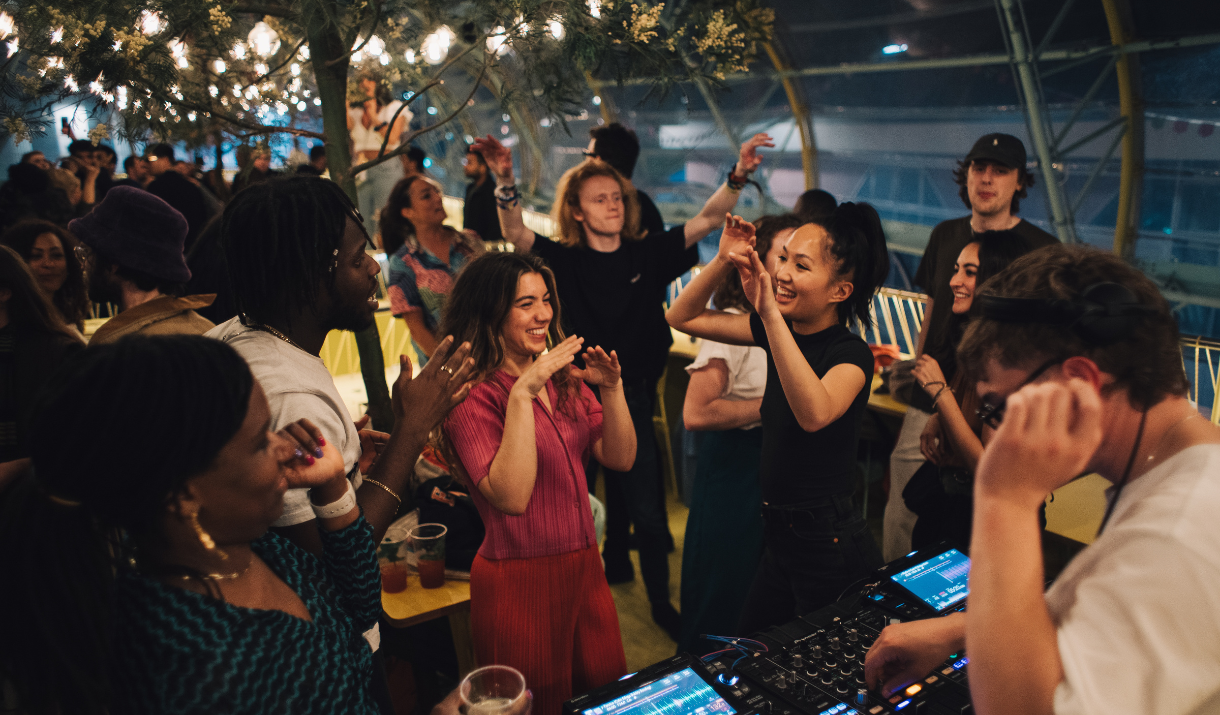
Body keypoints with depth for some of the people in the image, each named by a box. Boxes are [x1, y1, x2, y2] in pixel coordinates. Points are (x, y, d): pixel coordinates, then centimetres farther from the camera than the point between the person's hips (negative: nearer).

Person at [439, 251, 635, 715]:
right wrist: (522, 394, -30)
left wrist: (611, 388, -12)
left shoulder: (563, 379, 7)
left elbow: (620, 459, 3)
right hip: (520, 579, -6)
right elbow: (511, 496, -26)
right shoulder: (472, 395, -15)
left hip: (584, 567, 6)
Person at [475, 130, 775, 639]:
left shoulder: (647, 254, -3)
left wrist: (737, 177, -24)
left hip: (633, 396, -1)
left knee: (644, 511, 5)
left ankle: (661, 602, 23)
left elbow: (707, 220, -9)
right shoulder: (566, 261, -5)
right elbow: (517, 236, -19)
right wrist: (505, 183, -36)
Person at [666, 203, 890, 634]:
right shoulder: (780, 332, 0)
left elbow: (815, 414, -41)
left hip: (829, 546, -7)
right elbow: (682, 317, 6)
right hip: (780, 536, 7)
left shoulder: (852, 354, -19)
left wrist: (771, 314, -42)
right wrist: (723, 261, -10)